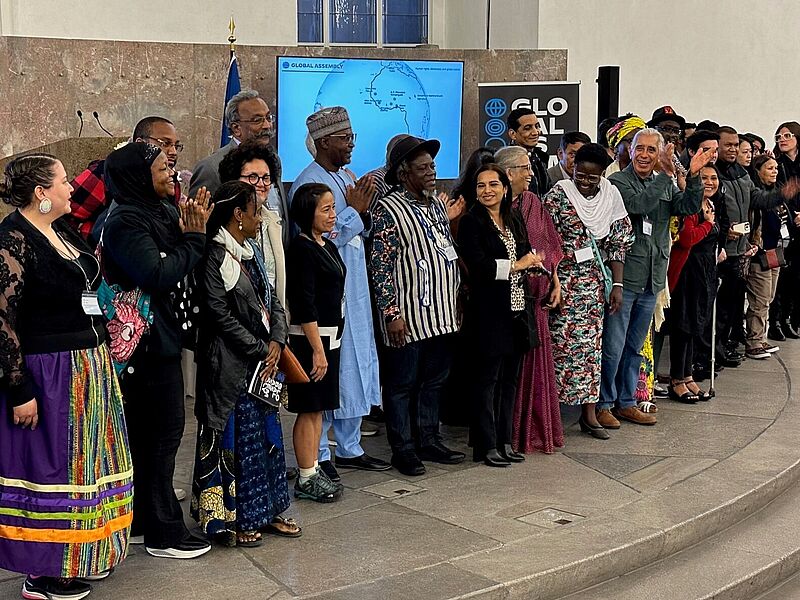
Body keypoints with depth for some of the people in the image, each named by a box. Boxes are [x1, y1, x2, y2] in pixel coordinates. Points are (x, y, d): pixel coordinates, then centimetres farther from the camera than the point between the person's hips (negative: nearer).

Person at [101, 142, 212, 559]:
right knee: (162, 432, -3)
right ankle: (164, 534, 6)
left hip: (162, 337, 9)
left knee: (148, 434, 15)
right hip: (147, 343, -9)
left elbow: (188, 272, 13)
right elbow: (158, 275, -24)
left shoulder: (162, 211, 11)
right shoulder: (126, 221, -15)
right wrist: (193, 237, -15)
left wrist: (194, 230, -2)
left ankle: (141, 523, 25)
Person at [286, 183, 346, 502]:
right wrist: (317, 349, -20)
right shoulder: (302, 249, -15)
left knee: (318, 407, 13)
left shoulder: (329, 247, 13)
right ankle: (306, 479, 4)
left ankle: (313, 470, 21)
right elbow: (304, 304, -19)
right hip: (309, 336, -9)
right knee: (309, 408, -3)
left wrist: (330, 342, 17)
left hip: (329, 335, 9)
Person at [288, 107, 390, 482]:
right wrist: (353, 209, -15)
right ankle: (318, 455, 7)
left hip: (354, 292, 9)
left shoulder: (347, 179, 13)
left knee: (354, 368, 14)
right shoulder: (309, 183, -15)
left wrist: (363, 212, -3)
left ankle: (349, 449, 24)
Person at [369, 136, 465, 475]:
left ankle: (428, 441, 26)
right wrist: (391, 313, -18)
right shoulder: (389, 210, -11)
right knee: (402, 384, 2)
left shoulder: (437, 204, 13)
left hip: (441, 314, 8)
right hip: (408, 318, -8)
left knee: (435, 380, 15)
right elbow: (381, 266, -15)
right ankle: (403, 450, 11)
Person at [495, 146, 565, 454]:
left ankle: (536, 429, 21)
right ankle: (508, 433, 7)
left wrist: (555, 283, 9)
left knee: (536, 361, 11)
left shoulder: (532, 202, 11)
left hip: (534, 297, 7)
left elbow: (550, 245, 15)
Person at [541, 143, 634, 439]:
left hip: (594, 284, 4)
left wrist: (617, 284, 4)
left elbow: (617, 244, 8)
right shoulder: (559, 195, -8)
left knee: (591, 344, 6)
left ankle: (589, 413, 11)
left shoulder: (611, 196, 5)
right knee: (560, 343, -3)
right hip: (562, 281, -4)